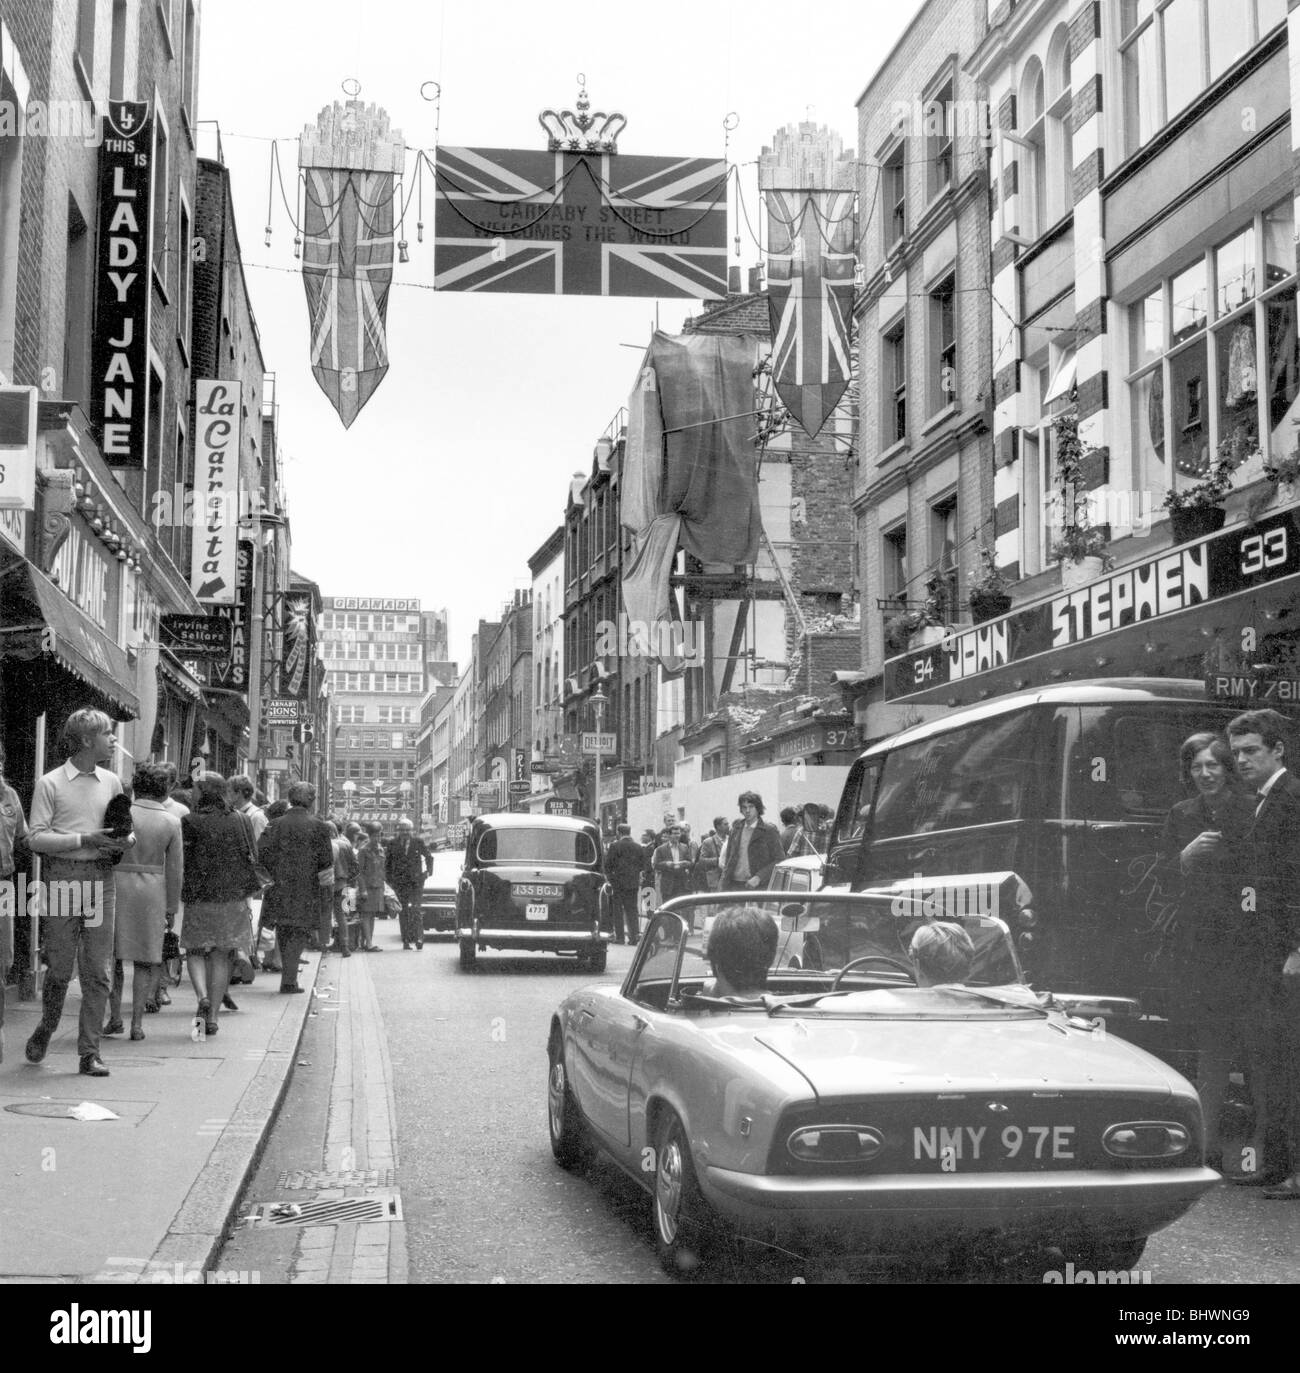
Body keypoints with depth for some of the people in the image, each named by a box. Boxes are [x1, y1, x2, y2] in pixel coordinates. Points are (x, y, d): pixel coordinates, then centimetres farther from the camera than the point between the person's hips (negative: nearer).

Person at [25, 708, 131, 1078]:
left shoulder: (112, 782, 12)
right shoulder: (50, 784, -1)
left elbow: (127, 829, 19)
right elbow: (37, 839, -6)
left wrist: (124, 841, -4)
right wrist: (84, 839, -16)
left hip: (100, 878, 3)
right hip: (61, 877, -3)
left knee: (98, 972, -1)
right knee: (60, 968, 3)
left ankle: (89, 1053, 5)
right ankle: (45, 1028, 31)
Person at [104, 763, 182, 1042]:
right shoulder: (172, 822, 0)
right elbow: (175, 869, 1)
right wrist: (171, 908, 7)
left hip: (119, 883, -1)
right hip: (153, 891, 1)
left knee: (113, 956, 13)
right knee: (144, 959, 9)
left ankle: (115, 1017, 12)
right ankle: (137, 1023, 5)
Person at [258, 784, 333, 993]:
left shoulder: (275, 824, 5)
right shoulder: (317, 826, -3)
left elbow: (262, 853, 1)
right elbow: (326, 860, -3)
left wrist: (273, 875, 12)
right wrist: (329, 886, 10)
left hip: (280, 887, 3)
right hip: (306, 889, -3)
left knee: (283, 930, 15)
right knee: (300, 931, 1)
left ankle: (288, 974, 23)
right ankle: (289, 979, -8)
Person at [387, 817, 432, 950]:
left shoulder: (418, 843, 4)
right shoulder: (393, 844, 7)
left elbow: (429, 857, 14)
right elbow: (388, 863, 11)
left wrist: (428, 871, 6)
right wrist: (390, 879, 3)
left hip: (415, 881, -2)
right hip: (400, 883, 2)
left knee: (415, 908, -12)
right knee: (404, 911, 3)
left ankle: (418, 938, -11)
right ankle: (406, 940, 7)